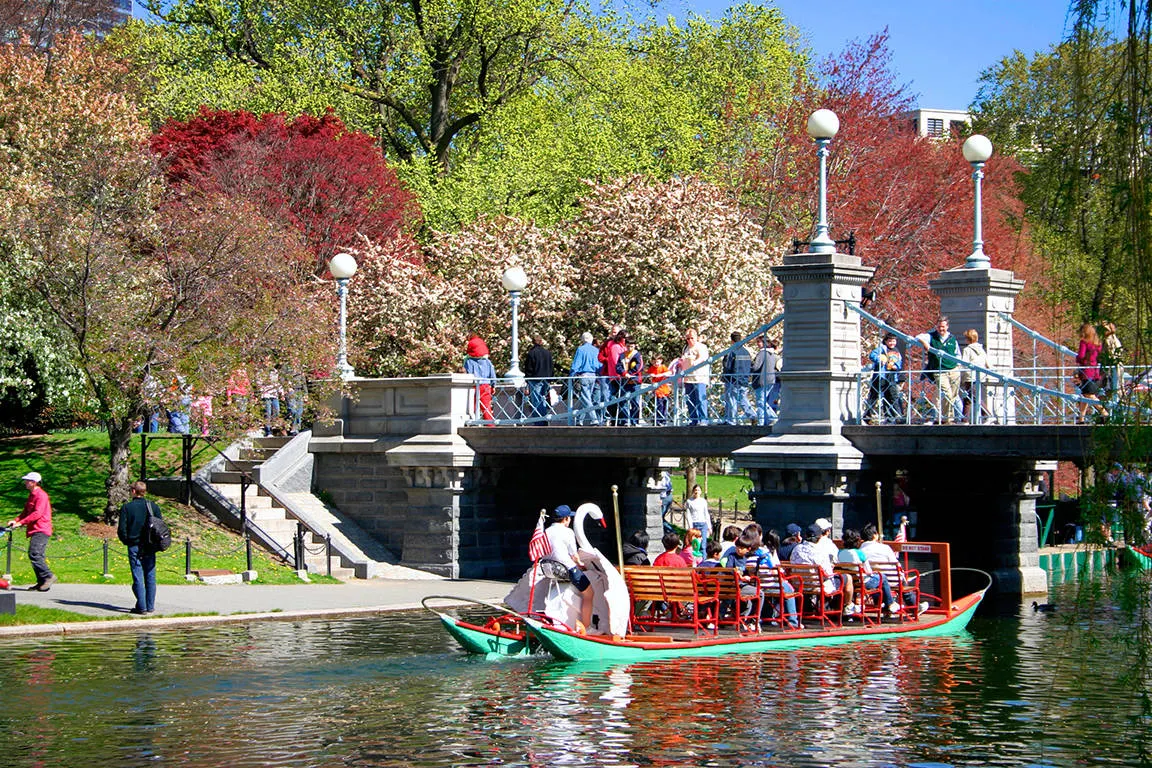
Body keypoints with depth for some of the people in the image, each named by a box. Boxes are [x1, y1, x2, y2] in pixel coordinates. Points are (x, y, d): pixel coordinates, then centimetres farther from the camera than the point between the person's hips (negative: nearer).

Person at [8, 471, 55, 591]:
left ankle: (49, 576, -17)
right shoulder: (31, 495, 21)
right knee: (37, 556, 7)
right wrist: (16, 521, 4)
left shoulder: (41, 495, -10)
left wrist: (21, 522, -20)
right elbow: (26, 512, 21)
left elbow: (37, 513, -19)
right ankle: (42, 583, 7)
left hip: (41, 530, -10)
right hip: (35, 531, 10)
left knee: (34, 554, -19)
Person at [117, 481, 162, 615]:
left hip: (134, 547, -2)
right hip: (150, 548, 2)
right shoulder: (153, 506, 1)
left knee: (138, 578, 0)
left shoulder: (126, 507, -6)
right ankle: (150, 606, 12)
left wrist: (127, 542, 10)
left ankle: (141, 607, -2)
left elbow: (121, 530, -7)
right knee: (150, 577, 9)